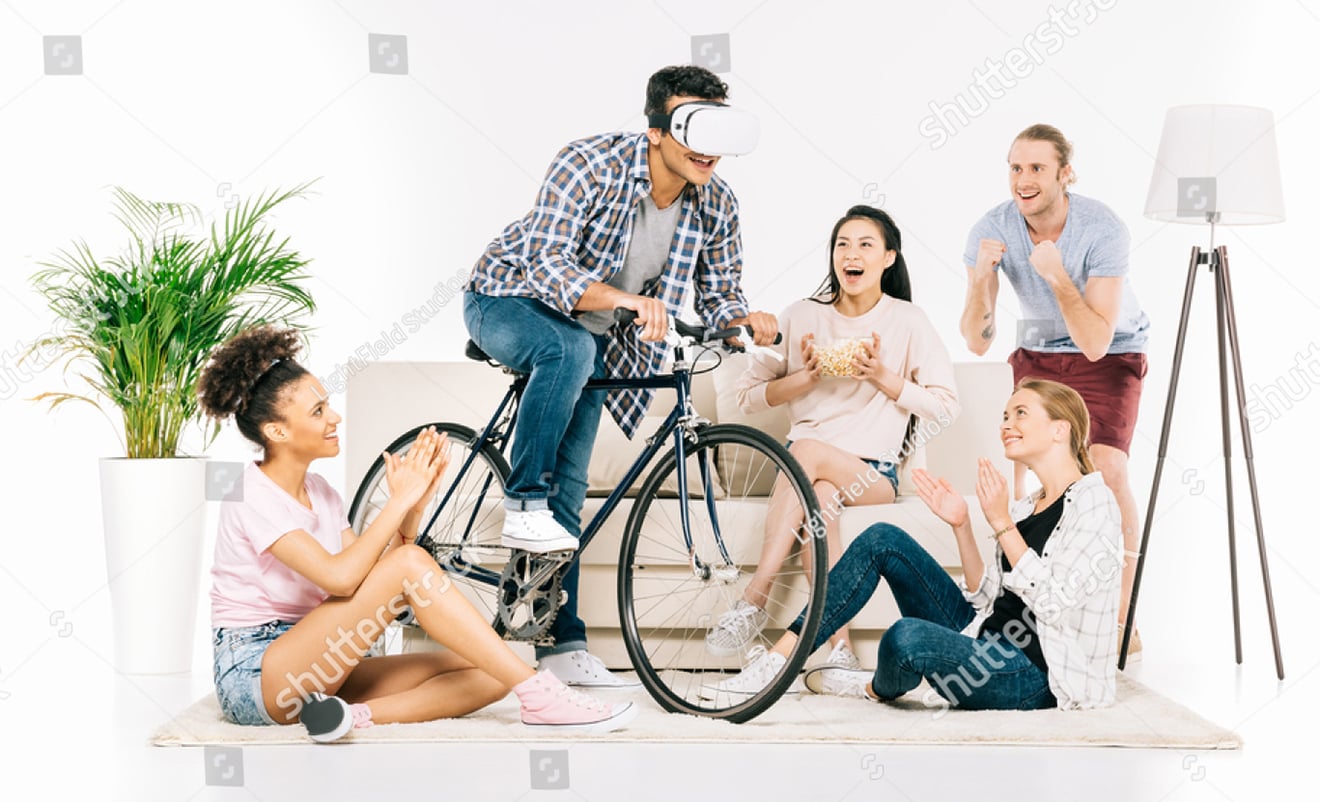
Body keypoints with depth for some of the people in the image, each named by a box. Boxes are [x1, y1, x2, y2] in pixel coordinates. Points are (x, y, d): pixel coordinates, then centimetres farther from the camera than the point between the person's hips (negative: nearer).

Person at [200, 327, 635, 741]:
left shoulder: (318, 492, 13)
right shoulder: (252, 498, -13)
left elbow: (374, 583, 4)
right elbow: (340, 578, -28)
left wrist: (414, 504, -6)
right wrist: (399, 500, -17)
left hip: (311, 672, 8)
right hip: (252, 678, -8)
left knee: (485, 674, -7)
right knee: (410, 563, -25)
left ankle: (354, 715, -26)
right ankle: (541, 697, -26)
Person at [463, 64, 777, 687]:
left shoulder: (716, 205, -13)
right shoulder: (590, 164, -30)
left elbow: (718, 293, -3)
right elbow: (549, 267, -36)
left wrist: (746, 319, -27)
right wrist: (625, 300, -52)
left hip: (591, 335, 5)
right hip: (509, 301, -5)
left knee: (568, 491, 1)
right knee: (569, 349, -39)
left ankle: (562, 647, 7)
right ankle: (522, 505, -25)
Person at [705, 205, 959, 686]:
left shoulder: (908, 322, 4)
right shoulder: (802, 317, 9)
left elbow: (946, 406, 1)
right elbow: (748, 396, 10)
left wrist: (883, 378, -11)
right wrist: (804, 377, -7)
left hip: (875, 473, -2)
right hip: (807, 467, 2)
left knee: (808, 451, -35)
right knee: (820, 495, -36)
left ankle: (753, 601, -37)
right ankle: (839, 648, -38)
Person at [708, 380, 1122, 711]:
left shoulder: (1093, 503, -9)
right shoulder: (1027, 506, 18)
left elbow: (1053, 601, -20)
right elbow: (986, 598, 13)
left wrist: (1000, 523, -19)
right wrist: (961, 526, 2)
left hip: (1034, 678, -9)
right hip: (985, 639, 9)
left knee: (908, 636, -36)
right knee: (884, 539, -1)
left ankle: (878, 687, 1)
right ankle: (779, 657, -5)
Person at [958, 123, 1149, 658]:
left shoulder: (1102, 230, -27)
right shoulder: (991, 230, -17)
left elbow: (1096, 344, -30)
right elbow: (978, 342, -17)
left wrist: (1057, 276, -41)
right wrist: (982, 274, -33)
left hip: (1111, 355, -4)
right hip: (1037, 354, 4)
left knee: (1107, 466, -22)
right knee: (1022, 468, -12)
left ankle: (1121, 616, -12)